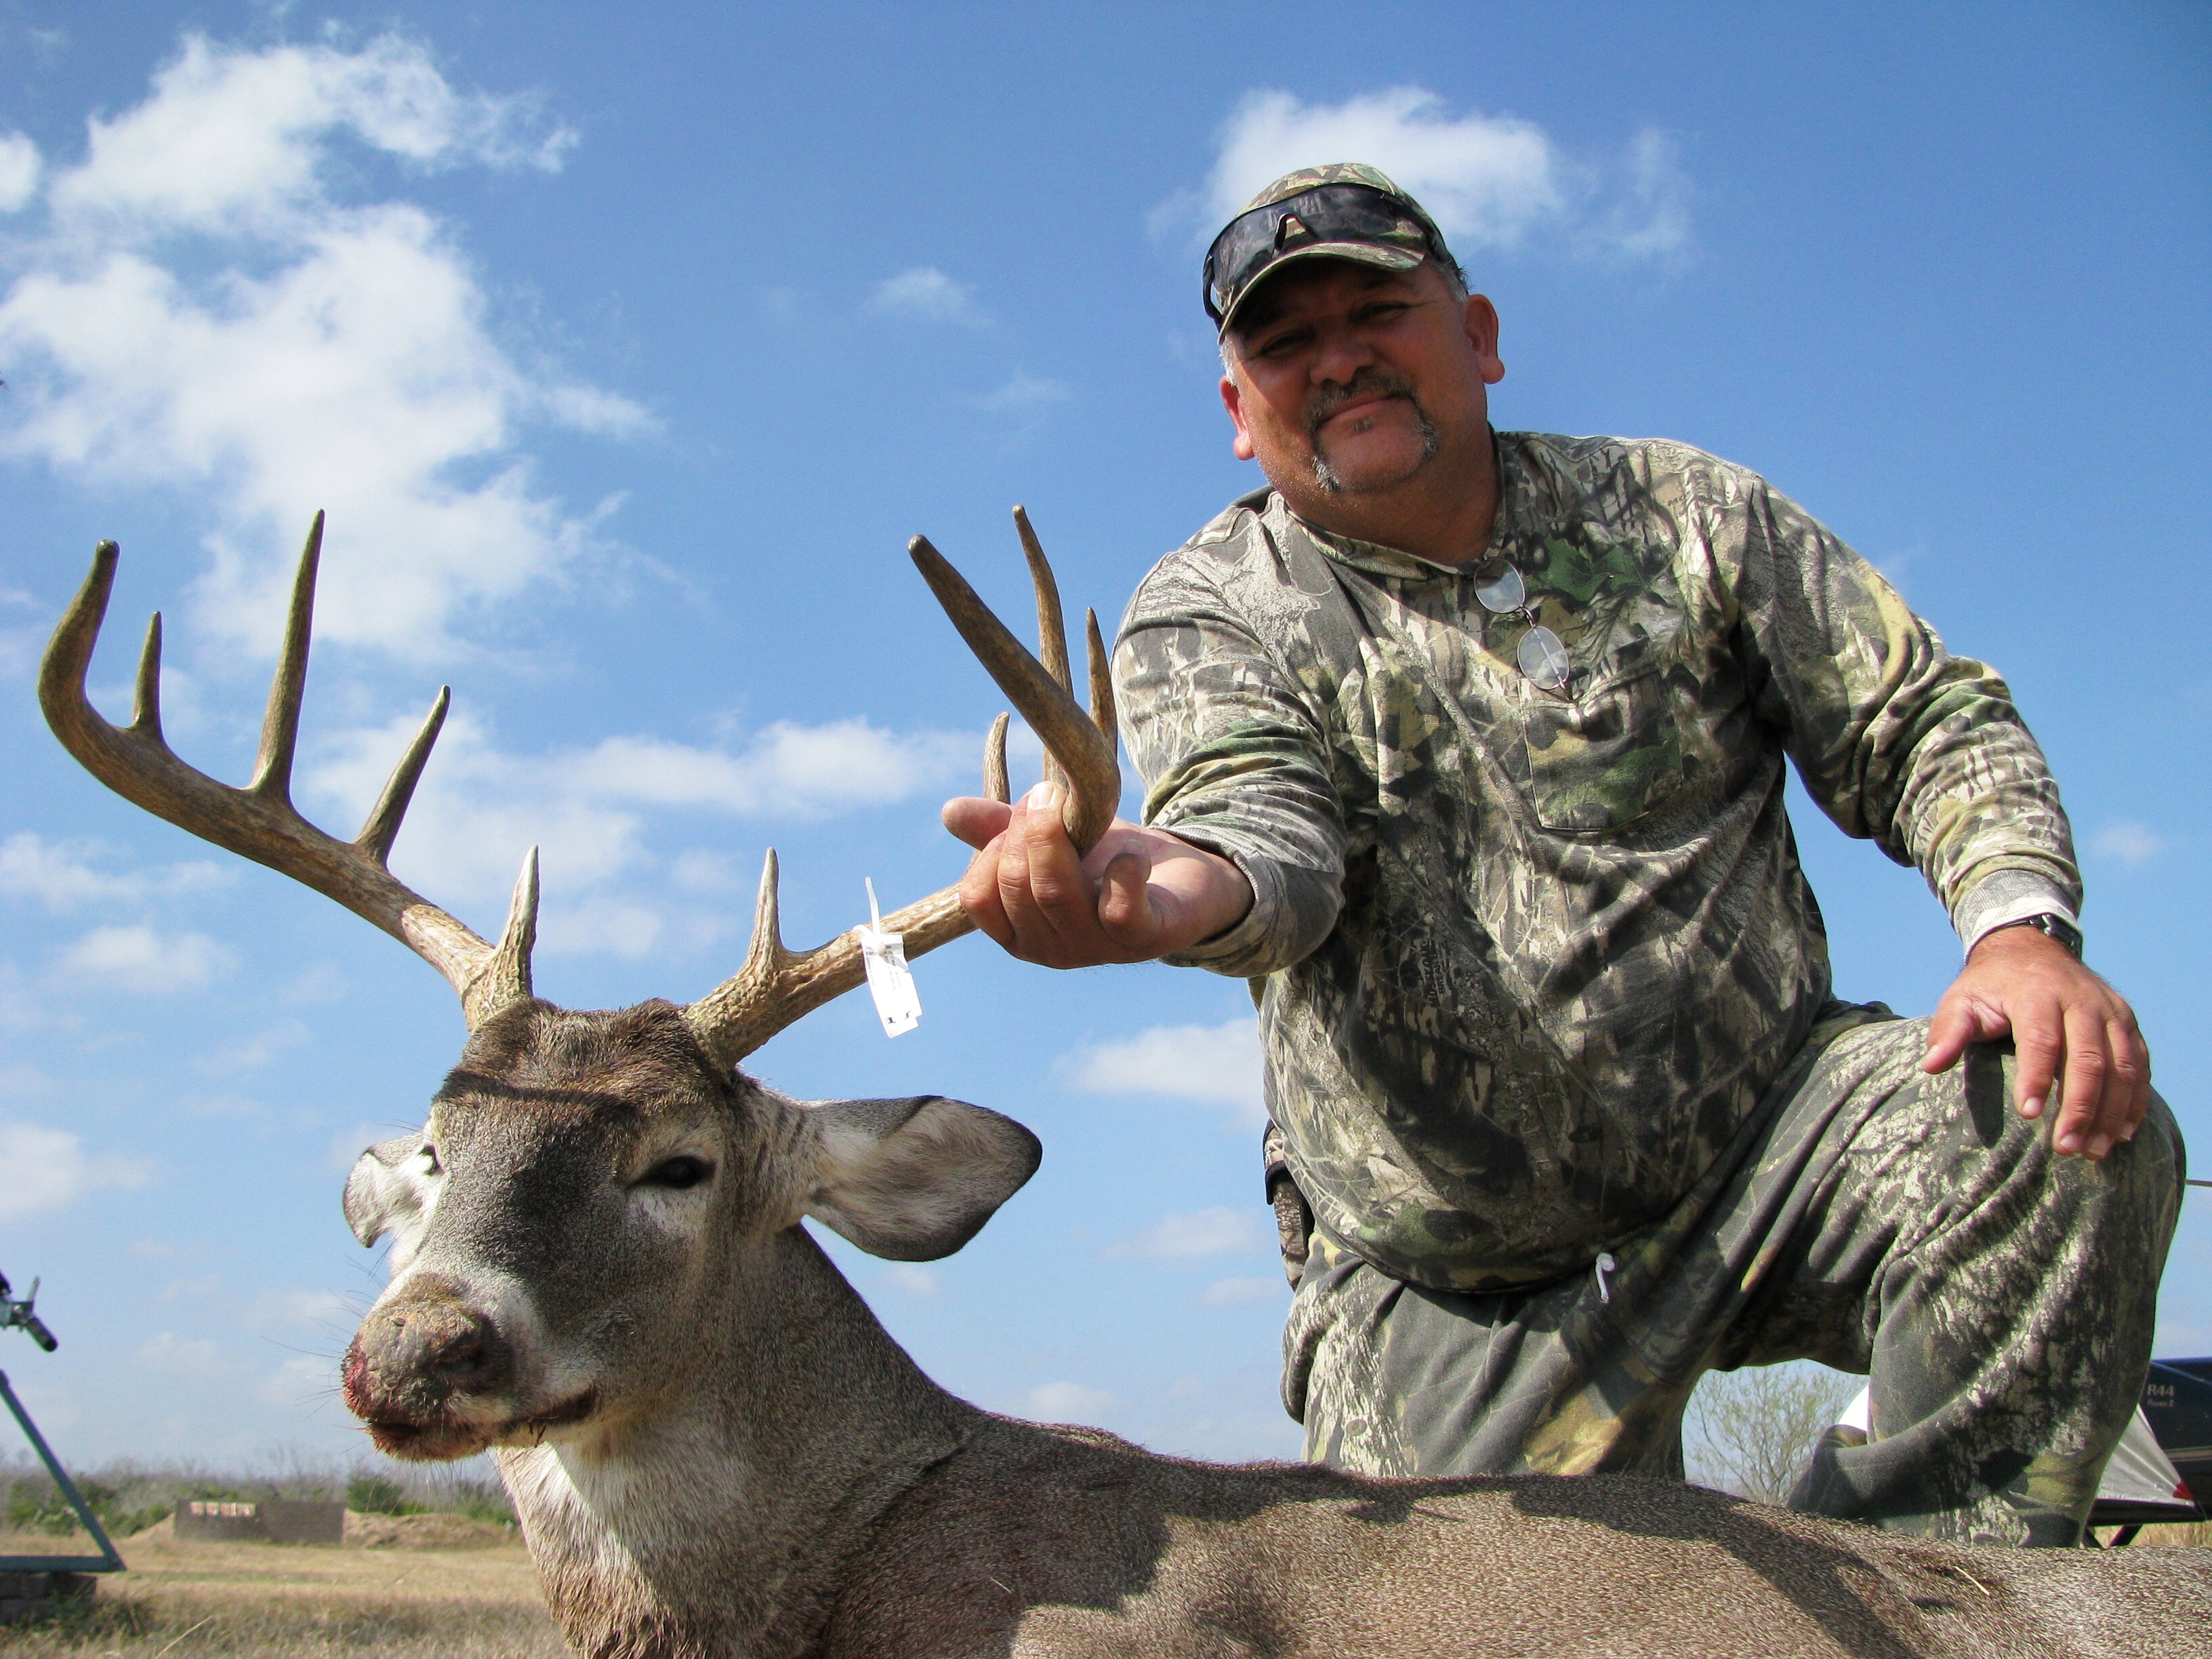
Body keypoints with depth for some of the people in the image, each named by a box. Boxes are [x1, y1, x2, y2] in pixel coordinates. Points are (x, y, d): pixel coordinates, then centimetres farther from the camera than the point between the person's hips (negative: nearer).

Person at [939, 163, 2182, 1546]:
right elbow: (1266, 828, -24)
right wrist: (1163, 890, -49)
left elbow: (1931, 722, 4)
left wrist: (2022, 929, -17)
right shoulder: (1204, 615, -3)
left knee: (2079, 1128, -23)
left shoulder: (1680, 513, 3)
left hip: (1767, 1140, 2)